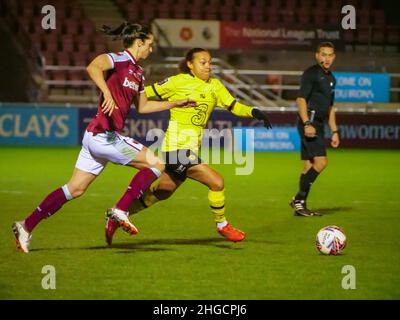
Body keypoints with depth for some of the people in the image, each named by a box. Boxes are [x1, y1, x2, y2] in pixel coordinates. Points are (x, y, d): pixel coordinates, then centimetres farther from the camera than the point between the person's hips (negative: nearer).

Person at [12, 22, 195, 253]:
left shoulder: (137, 72, 18)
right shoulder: (120, 60, -10)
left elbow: (142, 106, 28)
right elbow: (93, 67, -31)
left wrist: (176, 103, 27)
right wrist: (107, 93, -40)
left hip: (96, 138, 10)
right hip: (104, 135, -10)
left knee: (75, 190, 12)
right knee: (156, 164, -8)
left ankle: (27, 226, 14)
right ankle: (120, 211, -6)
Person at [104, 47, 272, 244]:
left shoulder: (214, 86, 10)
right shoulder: (179, 82, -8)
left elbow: (234, 106, 4)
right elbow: (148, 92, -2)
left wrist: (254, 112, -14)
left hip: (191, 149, 8)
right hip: (178, 147, -8)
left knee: (162, 193, 16)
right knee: (216, 182, -14)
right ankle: (222, 226, 6)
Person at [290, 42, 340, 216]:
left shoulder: (330, 78, 21)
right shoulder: (311, 73, -7)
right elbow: (301, 99, -15)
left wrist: (334, 132, 22)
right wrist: (307, 123, -25)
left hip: (318, 124, 9)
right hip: (309, 123, -9)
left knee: (310, 166, 8)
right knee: (321, 161, -18)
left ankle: (300, 204, 11)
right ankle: (299, 199, -14)